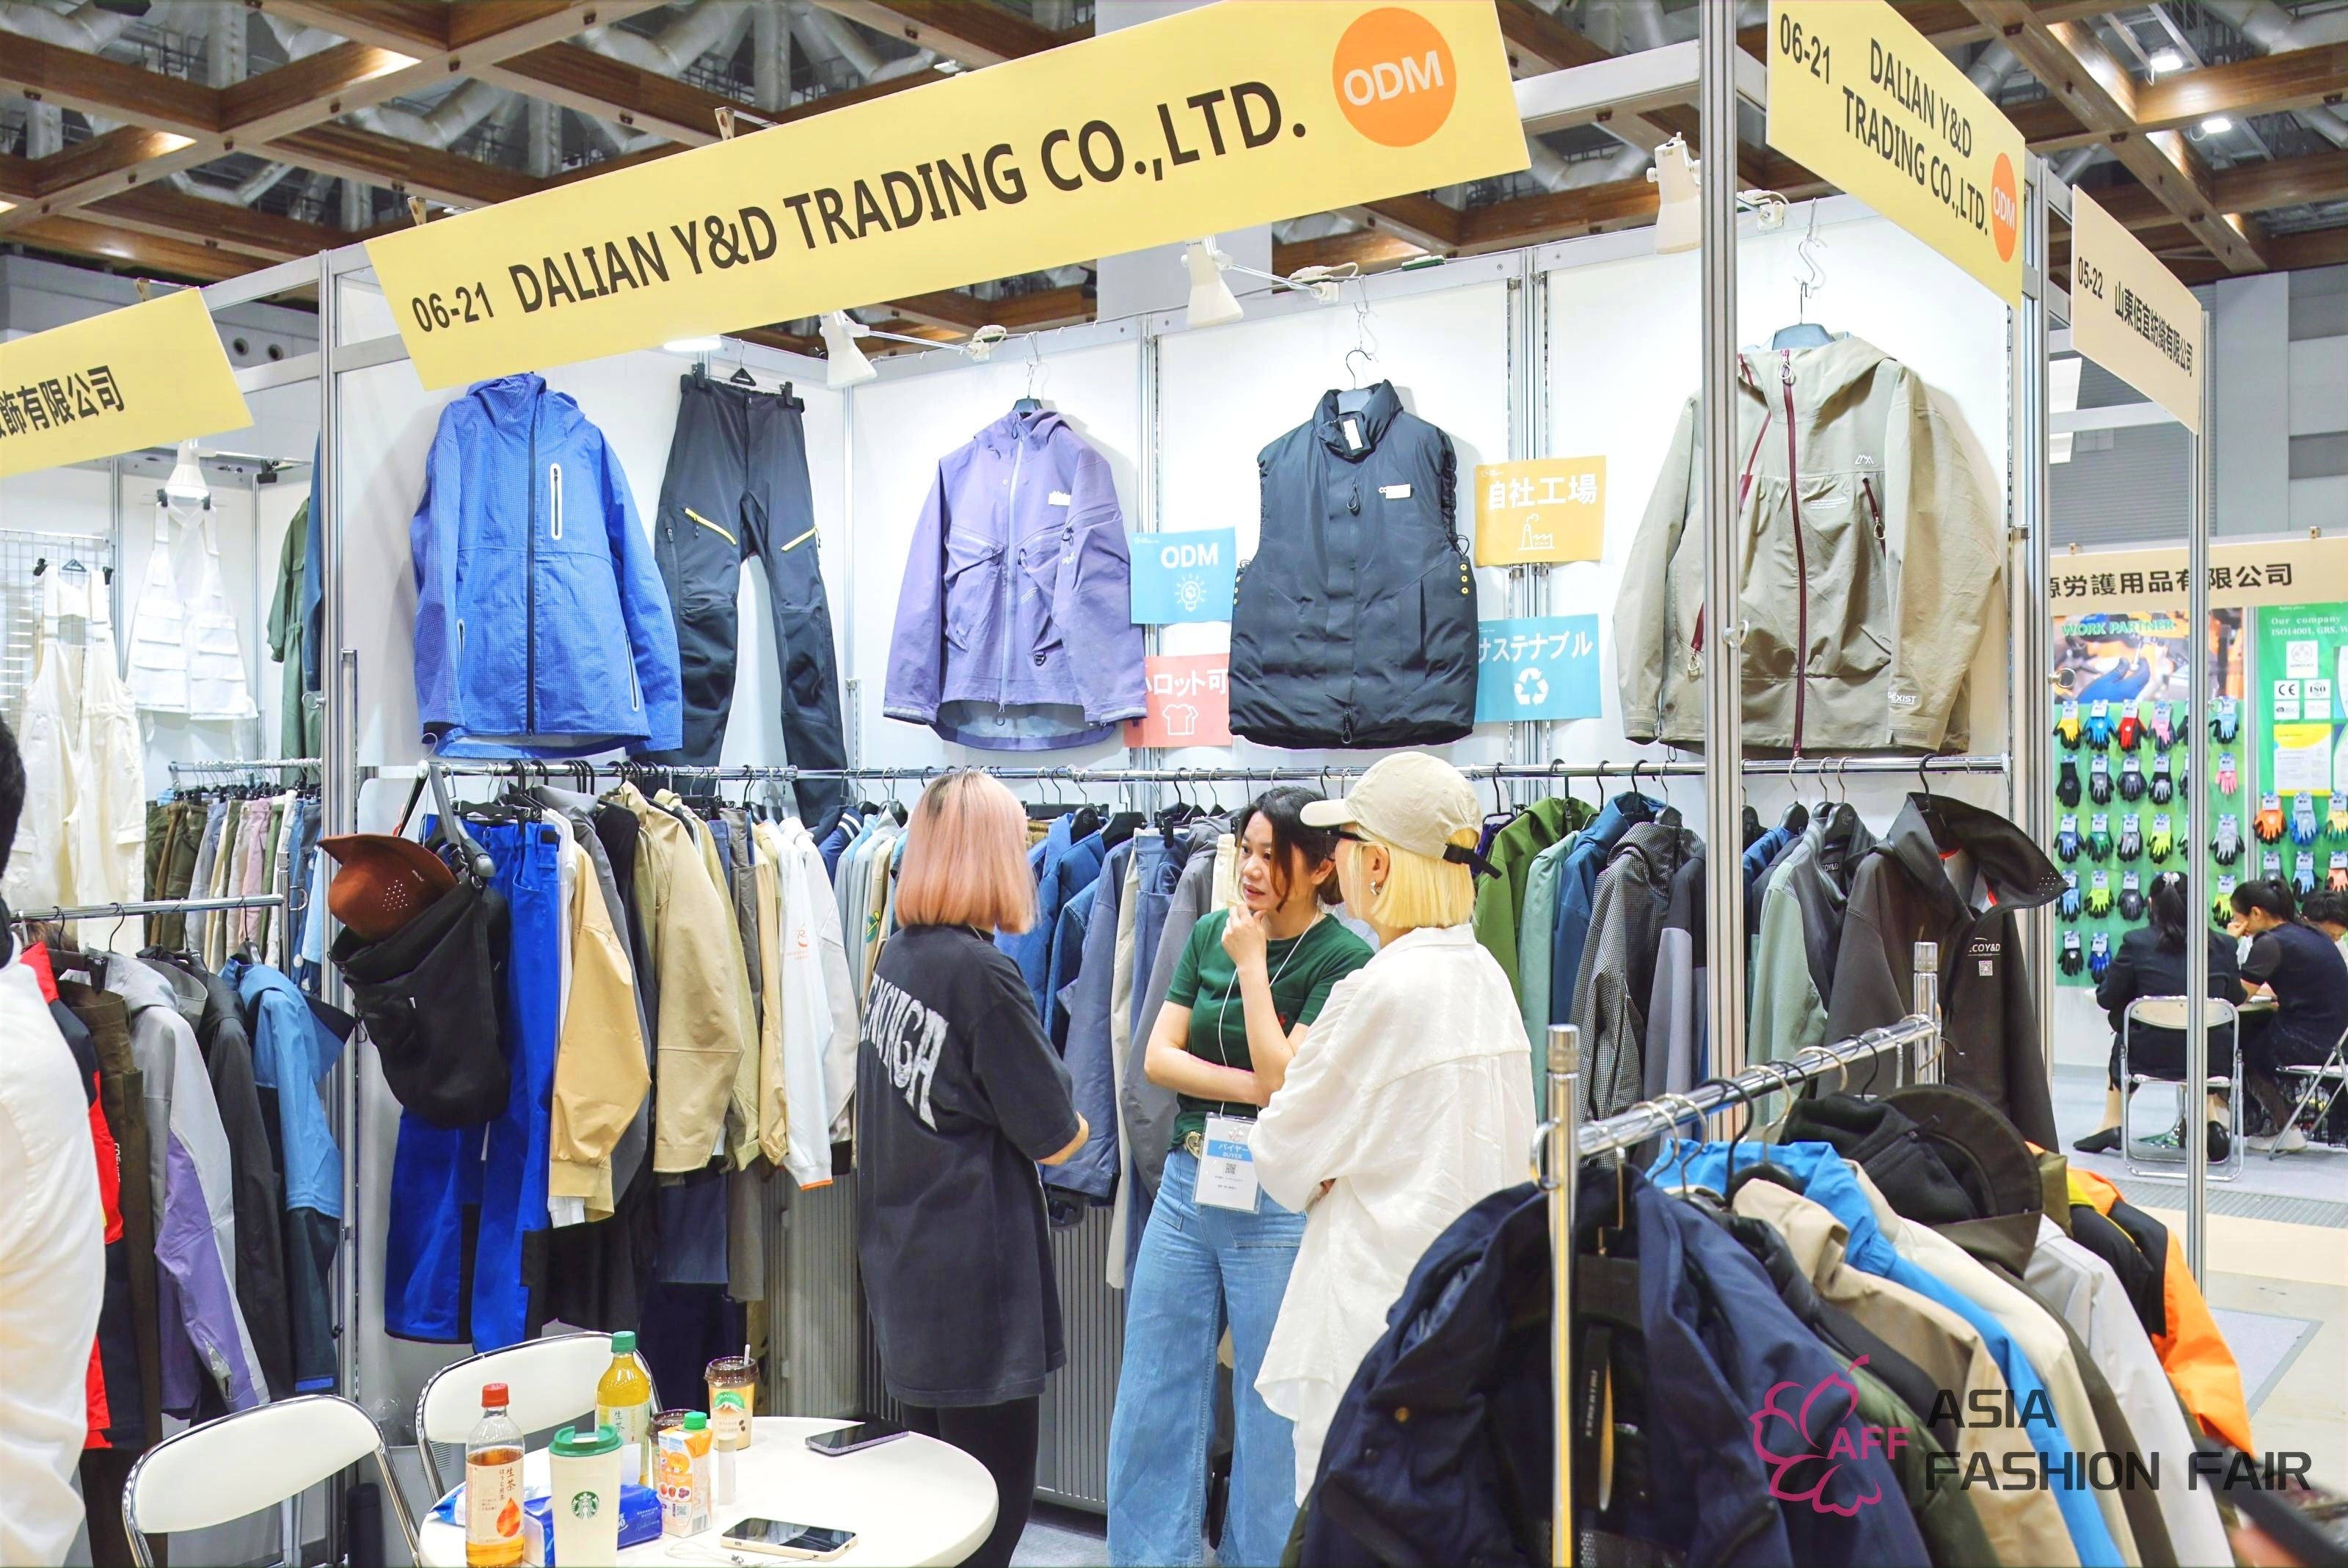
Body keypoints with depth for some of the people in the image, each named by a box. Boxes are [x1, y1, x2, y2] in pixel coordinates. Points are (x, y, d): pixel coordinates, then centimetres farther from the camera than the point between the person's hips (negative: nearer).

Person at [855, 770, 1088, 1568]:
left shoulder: (896, 956, 4)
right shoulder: (981, 973, -19)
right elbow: (1055, 1139, -13)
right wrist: (1077, 1127, 9)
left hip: (901, 1258, 9)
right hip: (976, 1274, -8)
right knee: (995, 1503, 2)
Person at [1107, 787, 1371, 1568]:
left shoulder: (1344, 960, -11)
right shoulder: (1211, 933, 6)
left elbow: (1284, 1079, -18)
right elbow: (1157, 1056, 1)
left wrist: (1252, 966, -14)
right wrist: (1251, 1086, -12)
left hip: (1279, 1204, -5)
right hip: (1186, 1187, 5)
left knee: (1271, 1413, 8)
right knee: (1150, 1399, 12)